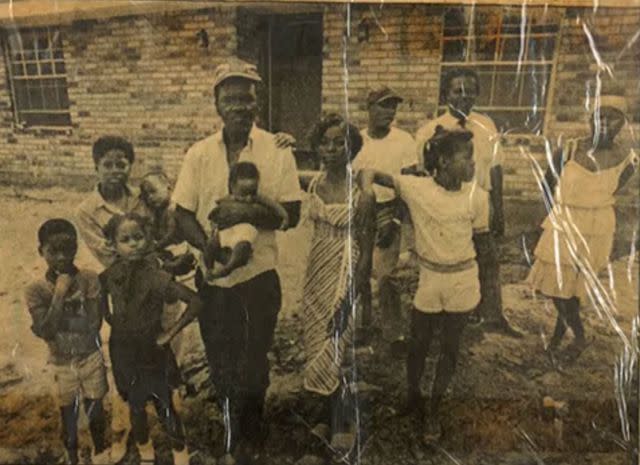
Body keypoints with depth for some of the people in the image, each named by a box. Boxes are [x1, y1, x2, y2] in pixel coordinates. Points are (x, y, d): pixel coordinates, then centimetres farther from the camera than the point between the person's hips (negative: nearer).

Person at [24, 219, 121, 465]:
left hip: (91, 357, 0)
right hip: (62, 363, 0)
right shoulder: (36, 290, -11)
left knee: (95, 408, 14)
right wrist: (59, 295, -24)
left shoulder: (89, 279, -14)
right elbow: (46, 332, -21)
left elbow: (94, 323, -16)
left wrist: (61, 320, -16)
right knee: (69, 414, 13)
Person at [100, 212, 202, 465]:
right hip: (123, 350, 4)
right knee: (135, 406, 19)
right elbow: (100, 299, 13)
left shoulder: (155, 276, -24)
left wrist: (170, 333, -19)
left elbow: (195, 302, -27)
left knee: (164, 406, 7)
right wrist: (110, 320, 1)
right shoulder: (110, 275, -10)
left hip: (152, 350, -4)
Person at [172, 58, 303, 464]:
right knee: (220, 362, 20)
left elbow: (292, 215, -8)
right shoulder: (199, 154, -4)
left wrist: (249, 213, -25)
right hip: (212, 277, 3)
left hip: (260, 275, -2)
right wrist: (210, 247, -20)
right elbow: (183, 214, -2)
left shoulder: (277, 151, -9)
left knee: (253, 365, 13)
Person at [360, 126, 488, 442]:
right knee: (419, 346, 13)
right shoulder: (417, 188, -14)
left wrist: (484, 289, 4)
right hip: (428, 279, -1)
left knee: (450, 349, 12)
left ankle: (432, 412, 31)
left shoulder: (477, 197, -9)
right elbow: (372, 174, -4)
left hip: (462, 282, 1)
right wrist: (366, 194, -25)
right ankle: (412, 396, 41)